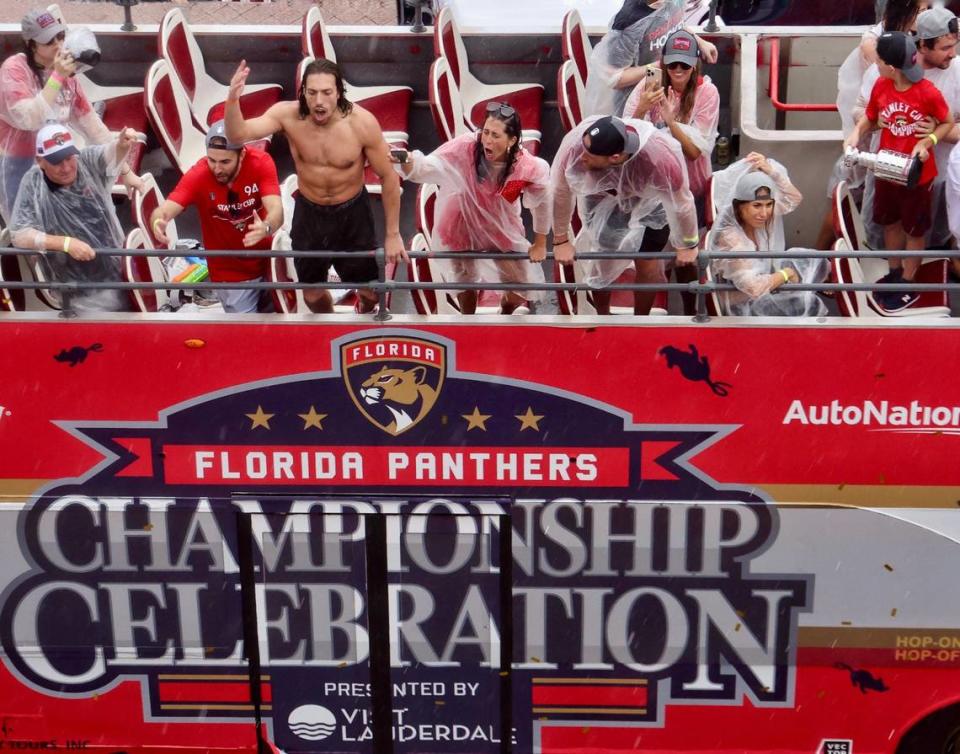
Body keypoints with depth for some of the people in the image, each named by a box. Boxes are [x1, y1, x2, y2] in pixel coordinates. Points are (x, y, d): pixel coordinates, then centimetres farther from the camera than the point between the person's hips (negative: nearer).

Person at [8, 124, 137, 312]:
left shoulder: (89, 161, -6)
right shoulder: (33, 183, -7)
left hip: (121, 279, 2)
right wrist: (65, 243, -21)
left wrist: (122, 143, -53)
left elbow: (110, 152, -29)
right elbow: (18, 235, -10)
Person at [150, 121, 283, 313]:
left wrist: (266, 228, -55)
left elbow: (276, 211, -32)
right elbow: (163, 211, -31)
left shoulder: (261, 163, -20)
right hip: (230, 272, -2)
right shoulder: (198, 175, -22)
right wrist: (158, 222, -56)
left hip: (265, 260, 2)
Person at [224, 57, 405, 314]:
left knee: (371, 292, 9)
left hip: (352, 212, -1)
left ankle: (364, 314, 49)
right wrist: (232, 100, -51)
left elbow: (389, 177, -14)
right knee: (313, 295, 16)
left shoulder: (362, 122, -24)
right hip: (309, 212, 1)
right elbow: (238, 135, -30)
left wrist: (393, 234, -10)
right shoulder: (288, 115, -21)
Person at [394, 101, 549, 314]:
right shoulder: (465, 147, -31)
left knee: (524, 289, 10)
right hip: (462, 227, 0)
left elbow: (542, 203, -11)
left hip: (502, 230, 0)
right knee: (464, 283, 23)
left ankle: (505, 311, 47)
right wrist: (405, 161, -59)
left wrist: (540, 244, -1)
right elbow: (425, 169, -36)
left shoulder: (527, 167, -29)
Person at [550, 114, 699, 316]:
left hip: (648, 203, -1)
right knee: (600, 263, 7)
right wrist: (561, 240, -9)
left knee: (648, 266, 3)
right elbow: (561, 192, -21)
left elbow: (681, 202, -25)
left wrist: (687, 245, -8)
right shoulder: (575, 144, -40)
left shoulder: (659, 157, -44)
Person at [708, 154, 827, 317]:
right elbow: (753, 287, -39)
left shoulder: (759, 218, -11)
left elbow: (794, 199, 2)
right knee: (807, 305, -12)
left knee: (817, 263, 9)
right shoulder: (728, 238, -34)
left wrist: (770, 170, -15)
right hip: (745, 304, -9)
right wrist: (786, 274, -20)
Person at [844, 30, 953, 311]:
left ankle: (908, 285, 29)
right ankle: (895, 273, 43)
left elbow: (948, 123, -10)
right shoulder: (880, 87, -11)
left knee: (914, 230, 13)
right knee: (890, 223, 21)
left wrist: (927, 143, -25)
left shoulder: (928, 93, -24)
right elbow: (869, 118, 4)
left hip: (917, 174, -5)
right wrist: (855, 134, -16)